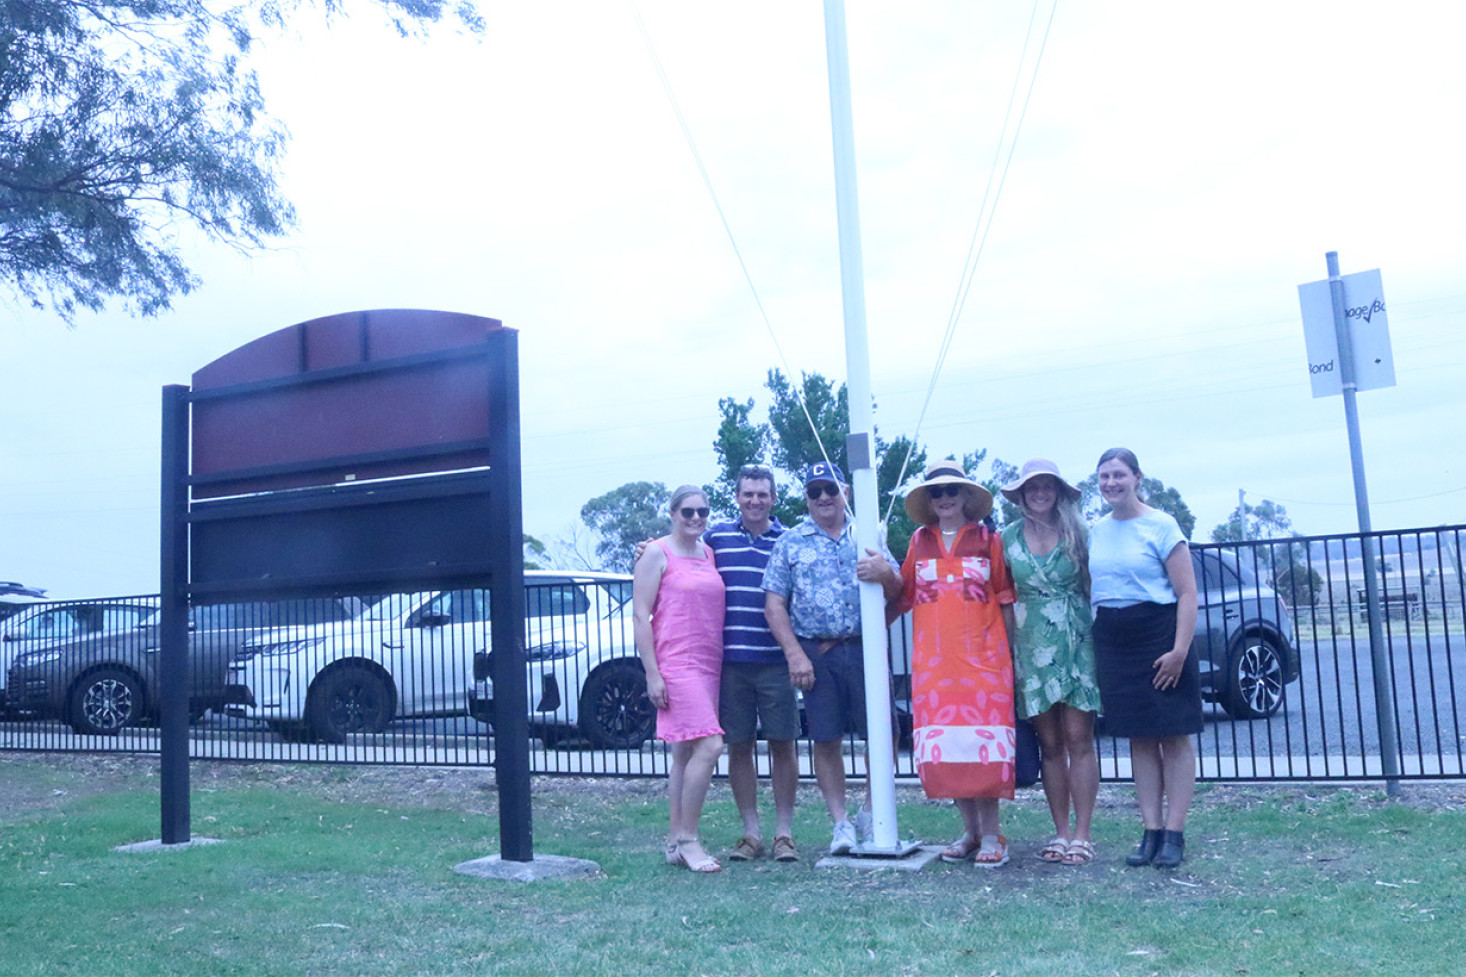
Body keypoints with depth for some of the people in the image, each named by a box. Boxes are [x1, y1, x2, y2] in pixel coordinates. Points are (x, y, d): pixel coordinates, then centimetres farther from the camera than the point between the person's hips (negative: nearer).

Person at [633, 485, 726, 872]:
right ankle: (687, 838, -5)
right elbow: (640, 616, -7)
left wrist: (722, 665, 13)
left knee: (686, 752, 10)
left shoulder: (708, 554, 16)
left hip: (708, 666, 7)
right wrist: (652, 674, -13)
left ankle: (676, 841, 16)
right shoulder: (657, 554, -3)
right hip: (675, 664, -7)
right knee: (709, 746, -16)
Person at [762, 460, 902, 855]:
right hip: (816, 652, -1)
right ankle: (841, 823, 14)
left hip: (865, 648, 1)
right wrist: (795, 654, -6)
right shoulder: (790, 542, 8)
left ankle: (870, 813, 19)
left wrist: (885, 574, -14)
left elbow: (897, 591, 10)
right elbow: (774, 604, 4)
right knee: (826, 740, 2)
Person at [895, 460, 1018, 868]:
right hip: (932, 660, 3)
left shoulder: (988, 539, 5)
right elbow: (904, 597, 15)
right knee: (943, 746, 2)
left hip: (982, 657, -2)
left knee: (983, 742, -8)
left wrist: (1012, 652, 3)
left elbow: (1005, 601, 6)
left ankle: (991, 834, 2)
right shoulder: (920, 541, 11)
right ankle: (970, 830, 15)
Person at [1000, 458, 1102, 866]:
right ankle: (1061, 832, 14)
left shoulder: (1077, 532, 3)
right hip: (1032, 647, 2)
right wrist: (1005, 643, 6)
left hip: (1077, 642, -2)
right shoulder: (1009, 537, 7)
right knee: (1050, 743, 6)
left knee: (1078, 739, -3)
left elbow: (1096, 584, 5)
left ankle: (1082, 834, 3)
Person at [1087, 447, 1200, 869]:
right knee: (1139, 738, 9)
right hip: (1112, 641, 5)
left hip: (1159, 637, -5)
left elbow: (1188, 593, -9)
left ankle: (1174, 833, 6)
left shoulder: (1161, 526, -6)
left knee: (1174, 736, 0)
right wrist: (1089, 643, 10)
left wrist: (1179, 650, -17)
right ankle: (1151, 831, 14)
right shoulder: (1095, 532, 10)